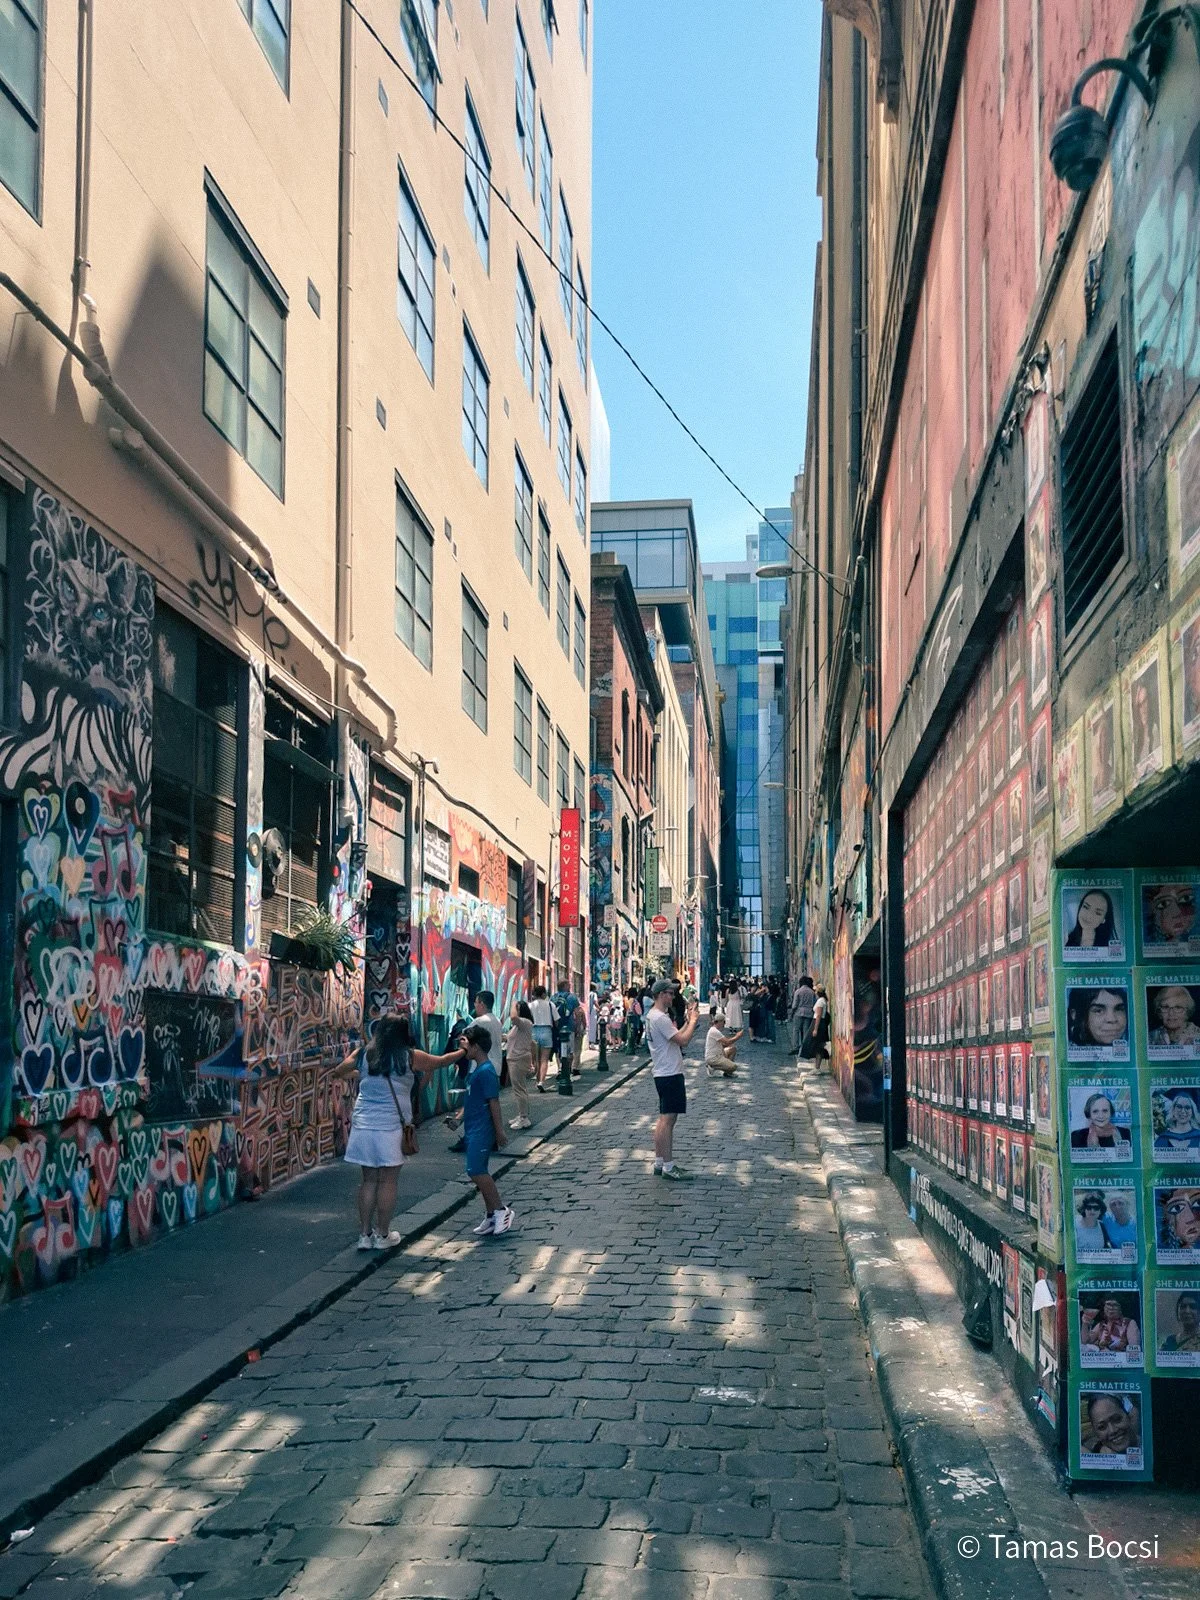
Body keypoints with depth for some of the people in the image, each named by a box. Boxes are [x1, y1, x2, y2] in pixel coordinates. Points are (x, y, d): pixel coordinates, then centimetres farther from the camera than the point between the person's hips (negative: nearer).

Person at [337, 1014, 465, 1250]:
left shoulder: (363, 1055, 4)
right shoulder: (410, 1057, -5)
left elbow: (340, 1071, 20)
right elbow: (440, 1061, 11)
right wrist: (463, 1052, 28)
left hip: (363, 1125, 4)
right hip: (391, 1127, -4)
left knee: (368, 1180, 11)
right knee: (388, 1181, 5)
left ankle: (365, 1235, 14)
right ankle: (382, 1235, 10)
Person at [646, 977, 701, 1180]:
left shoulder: (654, 1016, 16)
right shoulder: (660, 1018, -18)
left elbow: (676, 1036, 20)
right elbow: (683, 1040, -21)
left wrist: (688, 1021, 13)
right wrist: (693, 1020, -9)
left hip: (663, 1073, 11)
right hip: (670, 1074, -11)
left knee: (664, 1118, 14)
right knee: (668, 1119, -9)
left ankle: (659, 1162, 18)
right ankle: (668, 1167, -7)